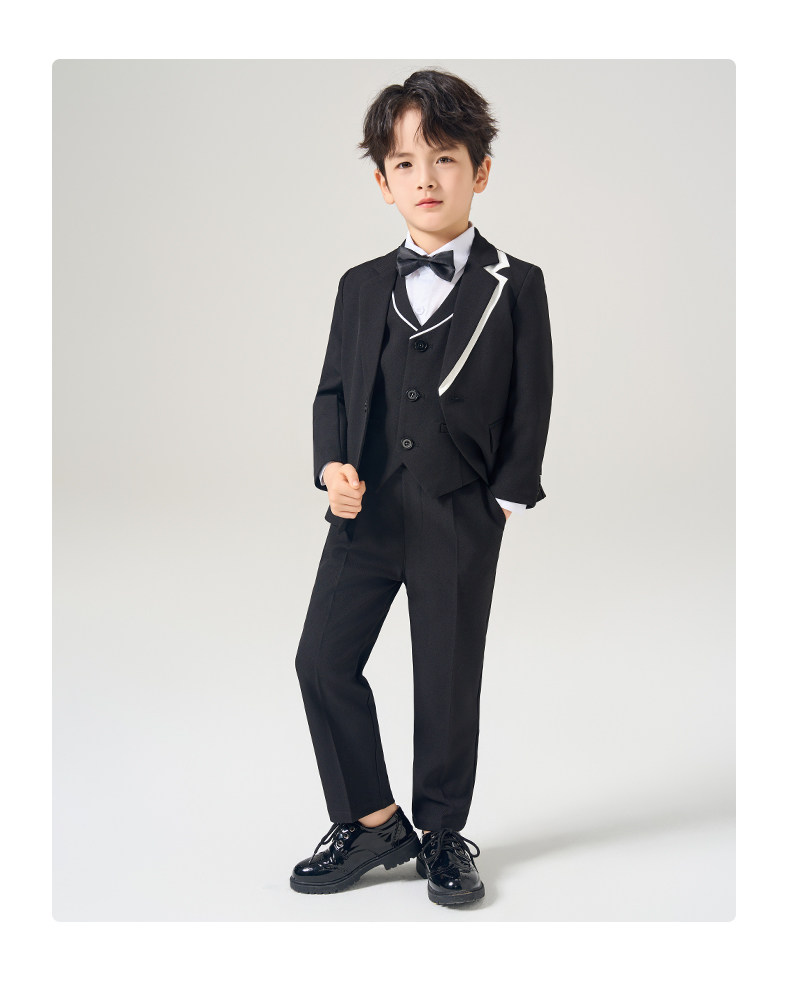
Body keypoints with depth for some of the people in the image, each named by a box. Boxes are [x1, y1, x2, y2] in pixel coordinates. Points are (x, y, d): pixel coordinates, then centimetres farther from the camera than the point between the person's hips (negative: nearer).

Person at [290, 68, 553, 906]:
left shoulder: (516, 287, 0)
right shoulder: (361, 287, 10)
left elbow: (530, 406, 0)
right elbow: (333, 388, 10)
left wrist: (504, 498, -5)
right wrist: (332, 466, -7)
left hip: (460, 521, -3)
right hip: (366, 513, 4)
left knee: (448, 678, 7)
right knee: (323, 659, 2)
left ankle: (441, 831, 28)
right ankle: (371, 822, 20)